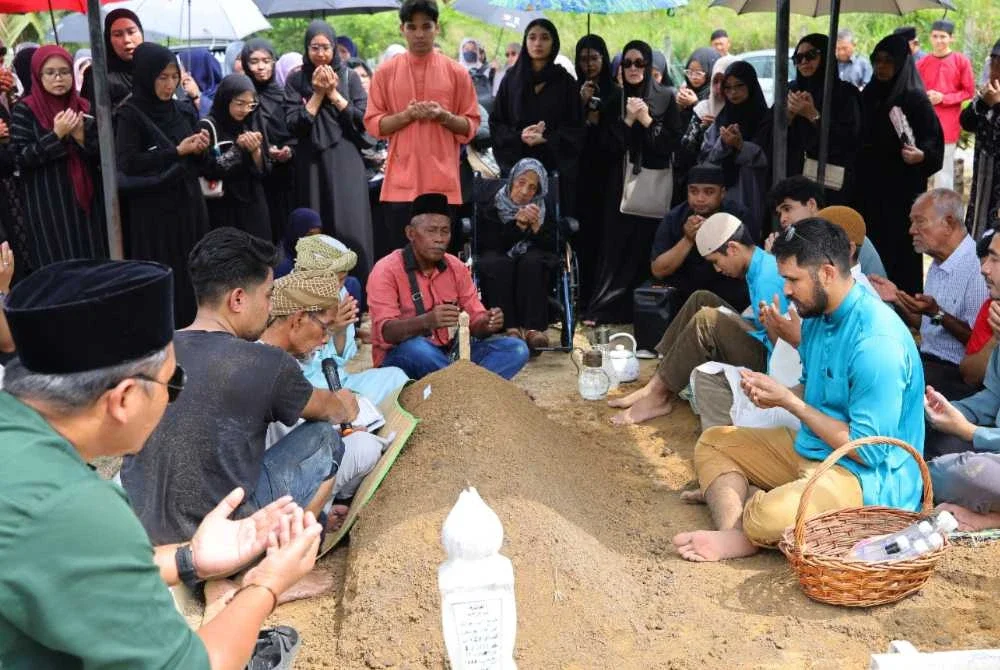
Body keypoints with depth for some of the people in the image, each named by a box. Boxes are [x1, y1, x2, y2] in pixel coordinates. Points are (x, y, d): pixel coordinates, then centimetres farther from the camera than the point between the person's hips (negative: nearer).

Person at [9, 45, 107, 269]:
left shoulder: (84, 108, 6)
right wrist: (56, 135, -19)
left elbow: (101, 156, 5)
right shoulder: (24, 110, -3)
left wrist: (81, 137, -15)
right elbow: (20, 158, -10)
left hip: (87, 201, 3)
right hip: (48, 206, -3)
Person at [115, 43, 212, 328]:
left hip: (189, 204, 5)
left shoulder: (185, 112, 10)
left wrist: (202, 150, -8)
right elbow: (128, 163, -15)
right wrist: (177, 151, -14)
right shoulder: (130, 115, -6)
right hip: (154, 210, -5)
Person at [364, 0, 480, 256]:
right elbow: (373, 124, 4)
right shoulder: (385, 71, 6)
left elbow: (471, 125, 7)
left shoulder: (456, 72, 5)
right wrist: (407, 115, -12)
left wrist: (443, 116, -12)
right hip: (400, 184, 0)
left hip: (443, 183, 0)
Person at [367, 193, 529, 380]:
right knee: (417, 347, -39)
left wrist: (487, 323, -22)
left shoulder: (457, 268, 6)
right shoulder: (387, 270, -11)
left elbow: (475, 322, 4)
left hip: (449, 354, 5)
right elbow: (385, 331, -23)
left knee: (515, 349, -12)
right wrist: (426, 321, -43)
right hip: (400, 358, -5)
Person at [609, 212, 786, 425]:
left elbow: (777, 344, -24)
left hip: (767, 359, -10)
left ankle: (658, 396, -14)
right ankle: (658, 386, -2)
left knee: (707, 321, -26)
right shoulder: (760, 264, 8)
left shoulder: (768, 278, -22)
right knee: (701, 300, 7)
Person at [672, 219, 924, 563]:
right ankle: (730, 530, -17)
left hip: (866, 474, -10)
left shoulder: (877, 341, -26)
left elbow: (868, 450, -24)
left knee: (769, 517, -37)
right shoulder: (817, 316, 3)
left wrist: (789, 401, -18)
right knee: (712, 442, 8)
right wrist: (773, 393, -4)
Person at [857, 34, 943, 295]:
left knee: (900, 250, -4)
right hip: (869, 187, 5)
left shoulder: (915, 99, -8)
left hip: (903, 189, -5)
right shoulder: (867, 96, 9)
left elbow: (934, 140, -9)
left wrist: (921, 155, -29)